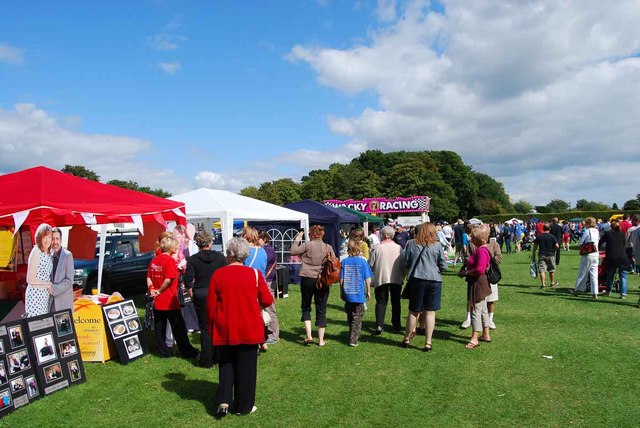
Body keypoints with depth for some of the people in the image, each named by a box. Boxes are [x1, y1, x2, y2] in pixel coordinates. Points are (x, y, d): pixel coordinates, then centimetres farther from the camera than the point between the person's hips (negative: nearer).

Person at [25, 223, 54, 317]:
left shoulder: (49, 254, 7)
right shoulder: (36, 252, -13)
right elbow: (30, 279, -14)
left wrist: (50, 286, -2)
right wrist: (49, 285, -9)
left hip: (46, 295, 7)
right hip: (35, 295, -7)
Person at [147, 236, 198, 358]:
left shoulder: (154, 260, 7)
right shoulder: (170, 260, -15)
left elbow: (149, 277, 8)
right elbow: (168, 280, -22)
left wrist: (152, 290, 1)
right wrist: (159, 291, -9)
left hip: (157, 302, 7)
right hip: (170, 301, -7)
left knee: (159, 327, 12)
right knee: (178, 327, 3)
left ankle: (163, 351, 19)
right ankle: (187, 351, 10)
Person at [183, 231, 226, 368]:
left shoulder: (192, 259, -5)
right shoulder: (220, 257, -2)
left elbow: (188, 281, -8)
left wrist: (192, 294, 5)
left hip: (200, 296, -1)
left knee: (205, 328, 7)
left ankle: (206, 360, 12)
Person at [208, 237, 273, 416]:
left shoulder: (218, 275, -7)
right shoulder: (255, 274, -9)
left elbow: (211, 304, -2)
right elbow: (267, 301, -3)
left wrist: (211, 327, 11)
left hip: (224, 330, 1)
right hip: (249, 330, -1)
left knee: (226, 365, 20)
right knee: (246, 367, 12)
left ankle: (223, 401, 9)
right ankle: (243, 406, 21)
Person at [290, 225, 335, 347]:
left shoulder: (307, 245, -9)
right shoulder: (328, 247, 1)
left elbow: (293, 251, -8)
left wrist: (297, 239, 4)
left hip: (307, 279, -2)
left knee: (306, 307, 14)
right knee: (321, 310, 10)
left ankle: (309, 335, 3)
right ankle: (321, 340, 13)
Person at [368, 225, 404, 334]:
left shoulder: (377, 248, -8)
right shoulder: (399, 248, -1)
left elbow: (370, 264, -4)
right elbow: (403, 264, 3)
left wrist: (376, 271, 15)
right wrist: (402, 276, 18)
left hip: (381, 278, -2)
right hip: (396, 279, 2)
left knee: (381, 302, 5)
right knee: (396, 301, 16)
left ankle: (379, 325, -6)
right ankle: (396, 324, 24)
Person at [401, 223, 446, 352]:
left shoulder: (411, 244, 0)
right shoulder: (437, 245, -3)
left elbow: (406, 263, 5)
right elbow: (443, 266, 1)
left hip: (416, 279, 1)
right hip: (434, 280, -1)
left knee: (413, 311, 13)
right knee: (430, 312, 6)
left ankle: (407, 339, 24)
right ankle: (428, 343, 8)